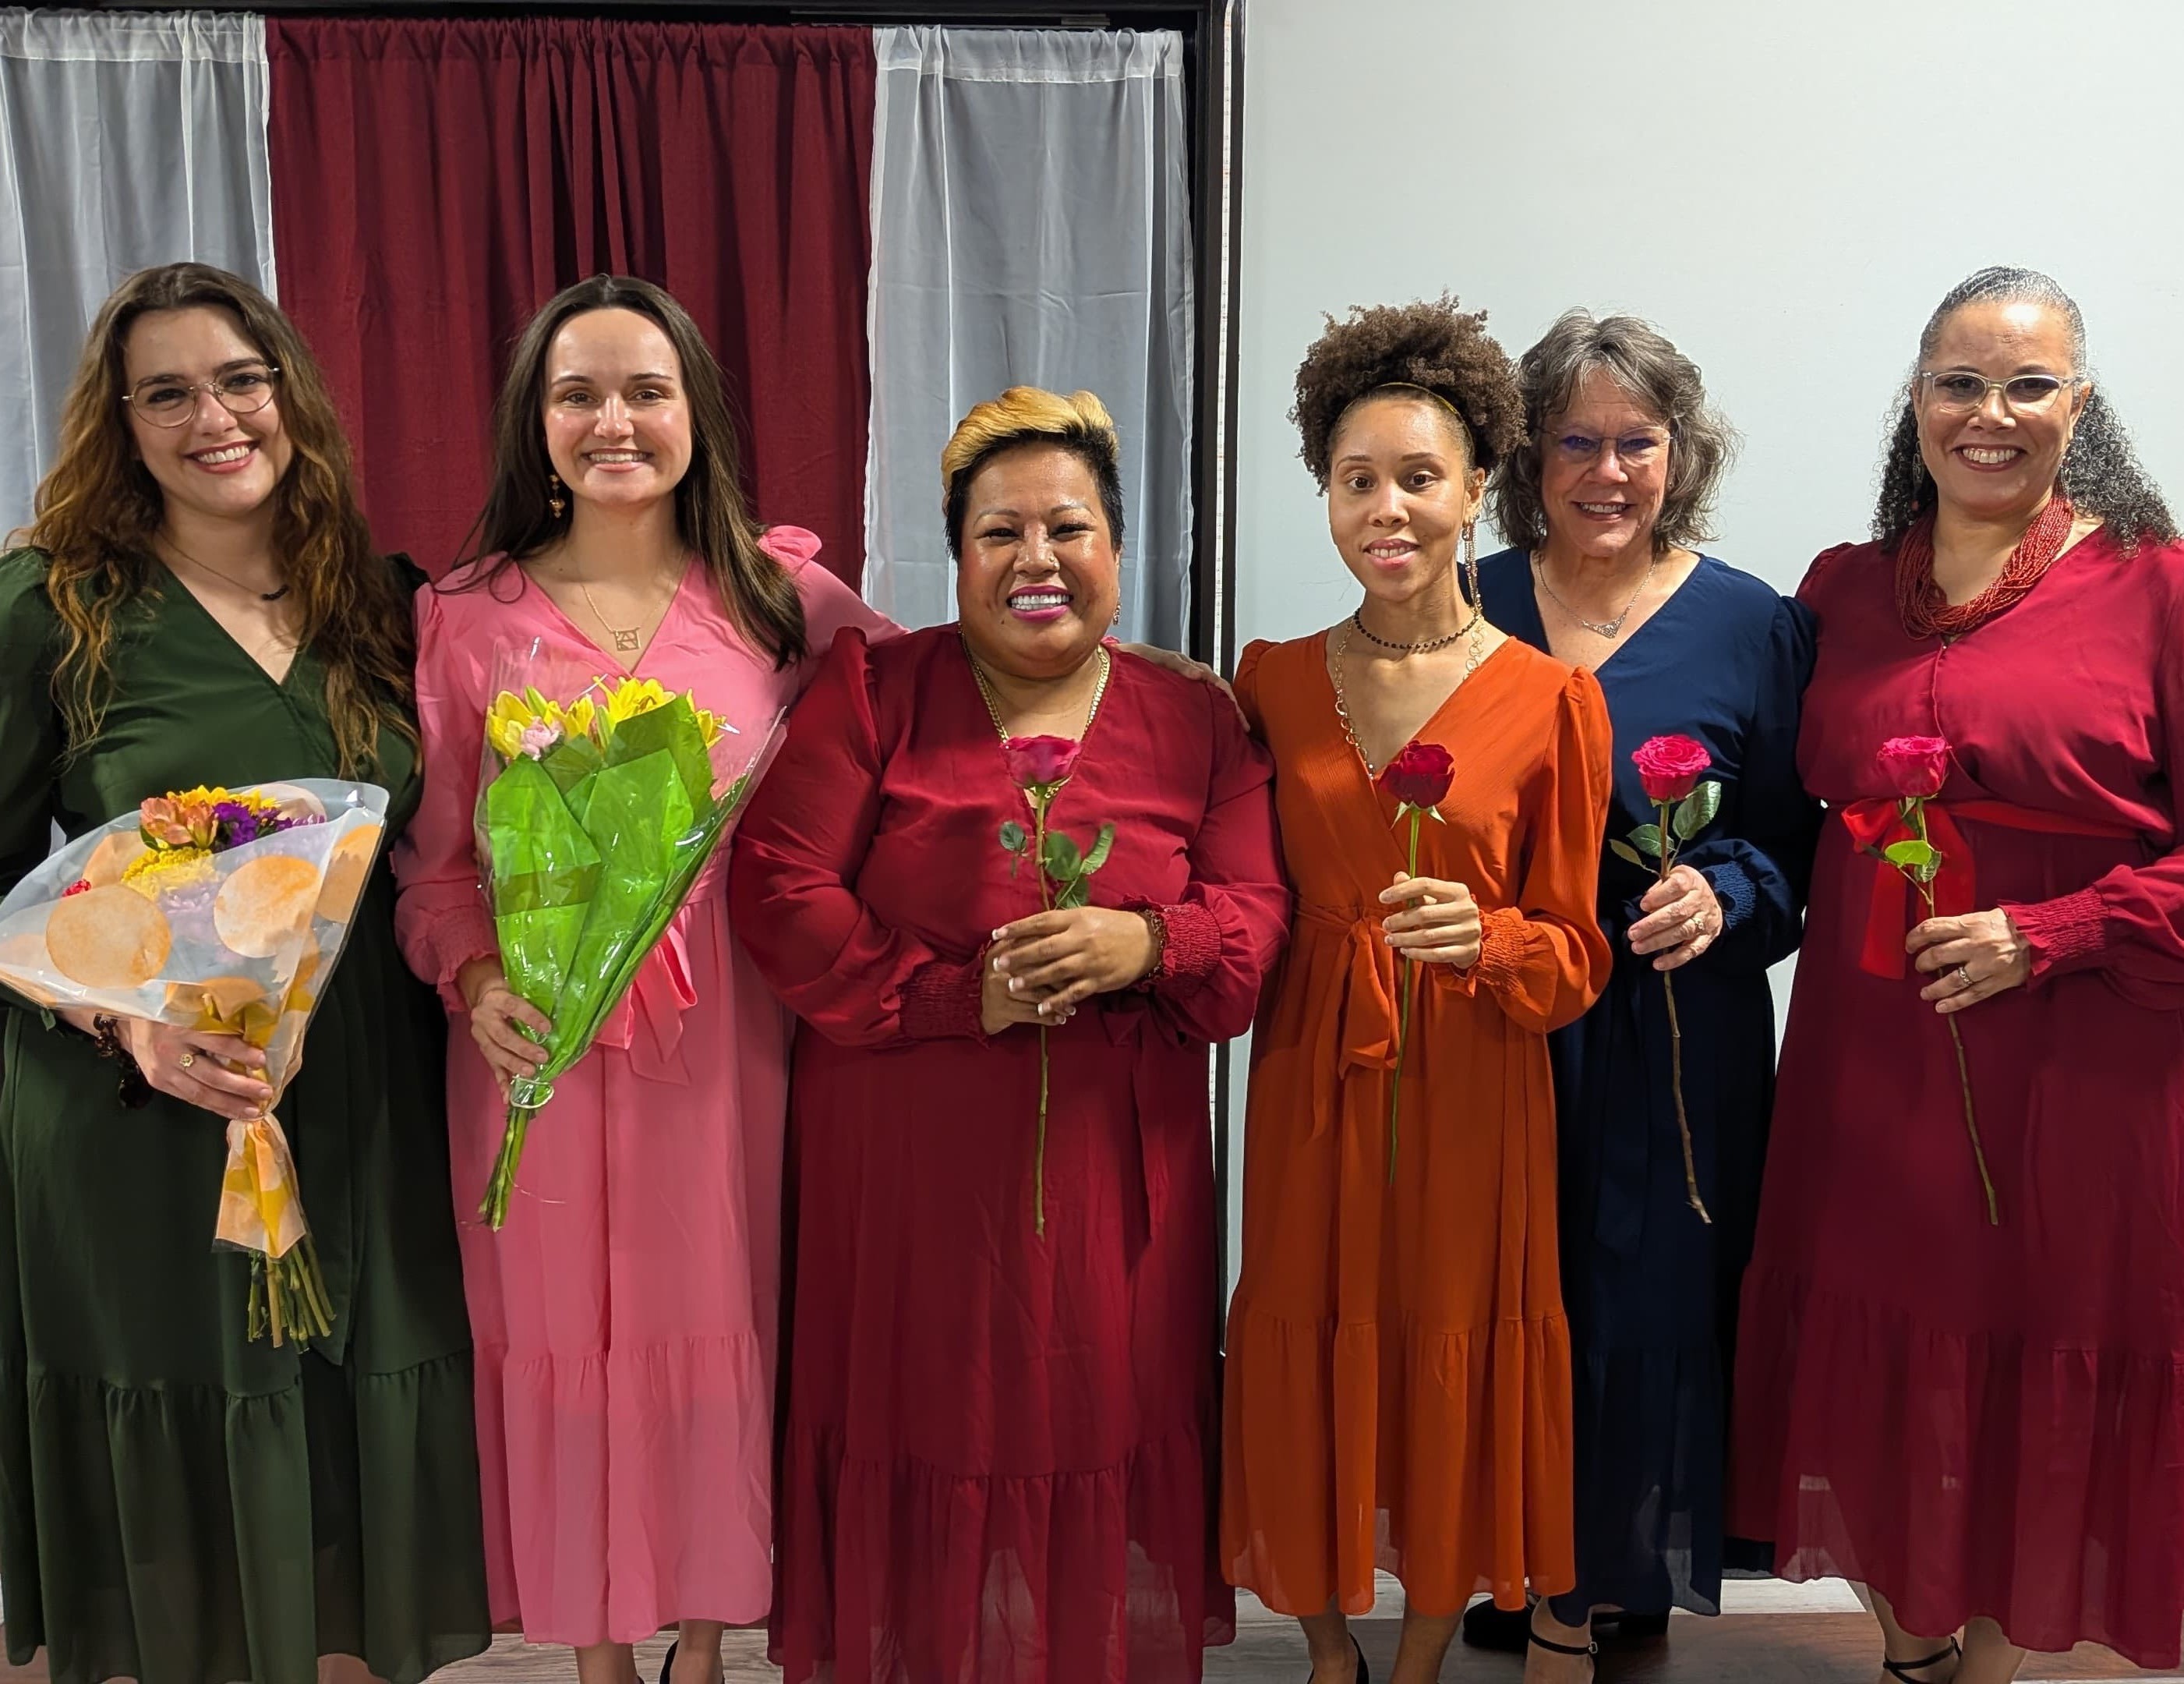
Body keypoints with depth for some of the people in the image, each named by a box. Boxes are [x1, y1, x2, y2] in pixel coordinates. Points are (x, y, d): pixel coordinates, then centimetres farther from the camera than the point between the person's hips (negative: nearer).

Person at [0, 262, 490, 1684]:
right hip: (142, 1135, -3)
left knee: (360, 1503, 13)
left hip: (369, 1124, 3)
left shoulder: (380, 605, 7)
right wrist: (123, 1020, -18)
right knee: (183, 1516, 9)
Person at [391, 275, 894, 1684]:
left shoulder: (780, 599, 2)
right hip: (541, 1043, 0)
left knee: (723, 1324, 11)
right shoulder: (468, 618, 2)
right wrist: (472, 980, -14)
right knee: (563, 1334, 10)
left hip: (732, 1040, 0)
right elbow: (433, 853, 2)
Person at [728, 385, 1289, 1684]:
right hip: (906, 1171, -1)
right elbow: (779, 887, -7)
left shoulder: (1195, 721, 6)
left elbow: (1257, 910, 2)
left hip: (1114, 1172, 2)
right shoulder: (874, 690, 0)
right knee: (926, 1439, 8)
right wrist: (957, 997, -16)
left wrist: (1148, 945, -19)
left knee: (1102, 1427, 10)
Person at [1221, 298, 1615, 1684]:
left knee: (1454, 1363, 9)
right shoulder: (1271, 682, 3)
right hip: (1311, 1083, 2)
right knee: (1309, 1355, 8)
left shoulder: (1552, 699, -4)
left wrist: (1482, 937, -19)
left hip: (1474, 1095, -1)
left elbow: (1574, 954, -2)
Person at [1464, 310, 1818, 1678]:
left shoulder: (1755, 627, -1)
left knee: (1643, 1305, 5)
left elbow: (1800, 847, 2)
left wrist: (1725, 896, -17)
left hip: (1672, 1043, -2)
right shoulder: (1473, 607, 4)